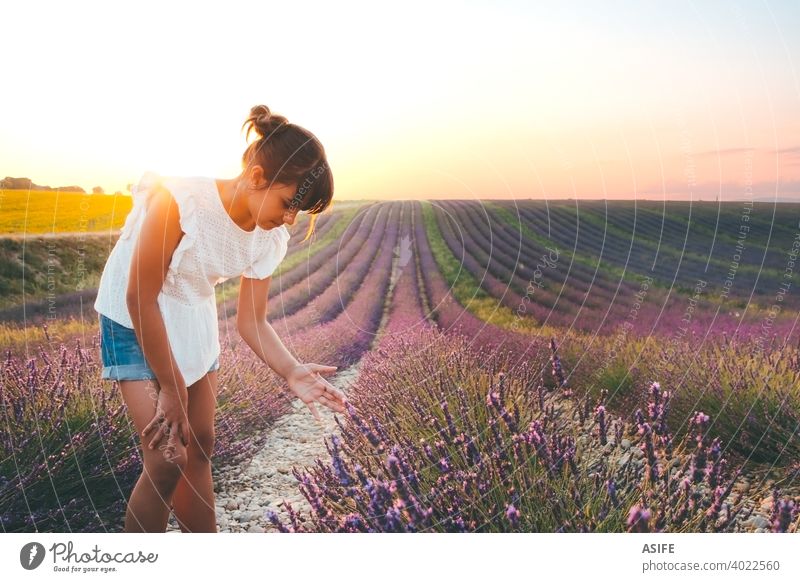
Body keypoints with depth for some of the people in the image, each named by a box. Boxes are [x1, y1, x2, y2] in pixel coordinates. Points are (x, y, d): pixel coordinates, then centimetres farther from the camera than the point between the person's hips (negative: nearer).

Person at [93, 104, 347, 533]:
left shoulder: (270, 239, -12)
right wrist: (172, 388, -18)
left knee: (199, 448, 11)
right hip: (135, 320, -6)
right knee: (167, 459, -11)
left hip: (194, 318, 6)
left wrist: (292, 372, -27)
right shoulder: (181, 198, -32)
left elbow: (250, 321, -8)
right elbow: (140, 298, -25)